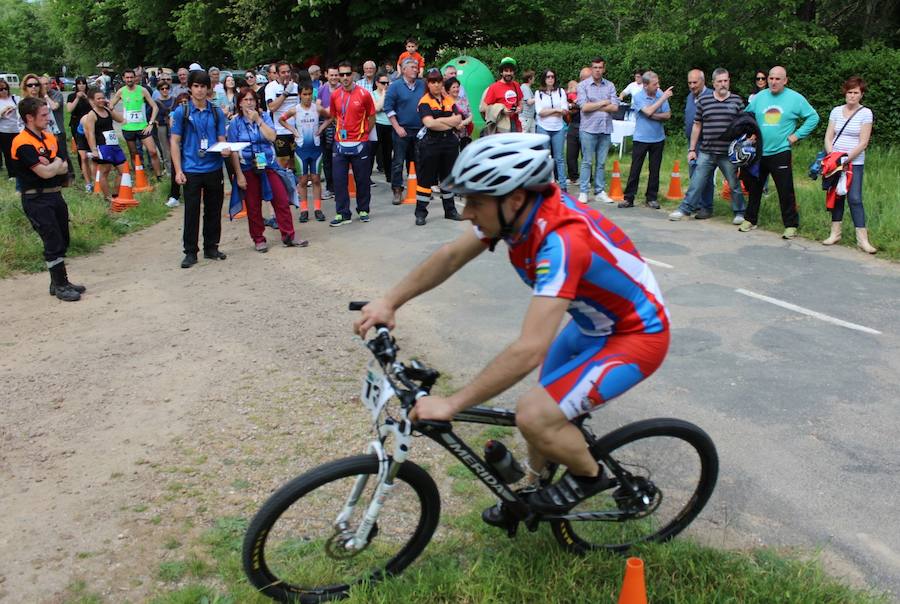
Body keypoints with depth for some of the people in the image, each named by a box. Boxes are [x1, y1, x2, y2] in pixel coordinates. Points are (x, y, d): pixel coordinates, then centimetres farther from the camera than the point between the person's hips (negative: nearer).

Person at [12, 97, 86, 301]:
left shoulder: (50, 137, 10)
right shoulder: (23, 143, -17)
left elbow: (64, 169, 6)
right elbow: (45, 173, -22)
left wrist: (50, 166, -14)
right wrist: (57, 163, -3)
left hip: (55, 194, 8)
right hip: (36, 200, -8)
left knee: (62, 242, 14)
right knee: (54, 243, -5)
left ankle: (60, 282, 26)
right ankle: (60, 286, 6)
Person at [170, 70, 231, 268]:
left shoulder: (216, 112, 7)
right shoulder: (181, 112, 0)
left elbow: (221, 139, 10)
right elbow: (175, 142, -1)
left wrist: (225, 150, -14)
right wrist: (178, 170, -8)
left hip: (214, 169, 3)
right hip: (191, 170, -3)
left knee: (214, 210, 10)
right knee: (192, 211, 2)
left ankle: (211, 248, 24)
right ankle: (190, 252, 11)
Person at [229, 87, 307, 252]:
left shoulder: (264, 116, 4)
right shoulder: (235, 122, -2)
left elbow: (272, 137, -12)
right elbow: (233, 151, -6)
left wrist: (258, 120, -15)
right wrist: (239, 175, -12)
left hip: (269, 165, 2)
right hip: (248, 168, -2)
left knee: (282, 201, -1)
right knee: (253, 206, 5)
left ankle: (288, 236, 7)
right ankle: (258, 239, 17)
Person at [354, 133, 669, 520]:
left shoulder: (561, 239, -36)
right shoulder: (519, 208, -12)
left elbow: (529, 350, -41)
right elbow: (451, 256, 1)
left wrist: (451, 404, -35)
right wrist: (388, 302, -7)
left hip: (637, 333, -8)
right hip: (595, 323, 8)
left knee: (534, 415, -21)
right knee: (543, 402, 15)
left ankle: (589, 475, 7)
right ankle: (534, 494, 38)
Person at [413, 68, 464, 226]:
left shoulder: (449, 100, 10)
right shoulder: (425, 101, -6)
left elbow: (458, 120, 0)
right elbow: (429, 123, -19)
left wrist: (439, 120, -12)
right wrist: (449, 123, -10)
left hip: (450, 142, 5)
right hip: (431, 143, -5)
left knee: (448, 177, 14)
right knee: (425, 178, -2)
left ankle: (450, 210, 25)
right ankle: (420, 213, 5)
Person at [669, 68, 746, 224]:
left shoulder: (737, 101, 3)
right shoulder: (703, 101, 4)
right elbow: (697, 125, 9)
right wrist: (692, 149, 7)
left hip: (729, 153, -1)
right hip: (706, 152, 1)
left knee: (734, 184, 8)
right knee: (696, 182, 3)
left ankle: (739, 213, 22)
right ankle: (685, 209, 13)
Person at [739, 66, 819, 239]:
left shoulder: (795, 98, -2)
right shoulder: (759, 97, 6)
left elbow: (813, 117, 2)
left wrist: (797, 135, -5)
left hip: (780, 153, -4)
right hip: (757, 152, 4)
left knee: (786, 191, -4)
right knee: (754, 187, 12)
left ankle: (791, 225, 4)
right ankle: (750, 220, 25)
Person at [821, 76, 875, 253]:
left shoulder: (866, 113, -3)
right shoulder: (836, 111, 8)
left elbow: (863, 143, -8)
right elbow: (828, 137, 6)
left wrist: (846, 159, -14)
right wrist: (832, 156, -9)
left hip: (855, 163, -3)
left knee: (855, 199, -9)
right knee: (836, 196, 7)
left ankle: (862, 239, -8)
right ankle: (835, 232, 16)